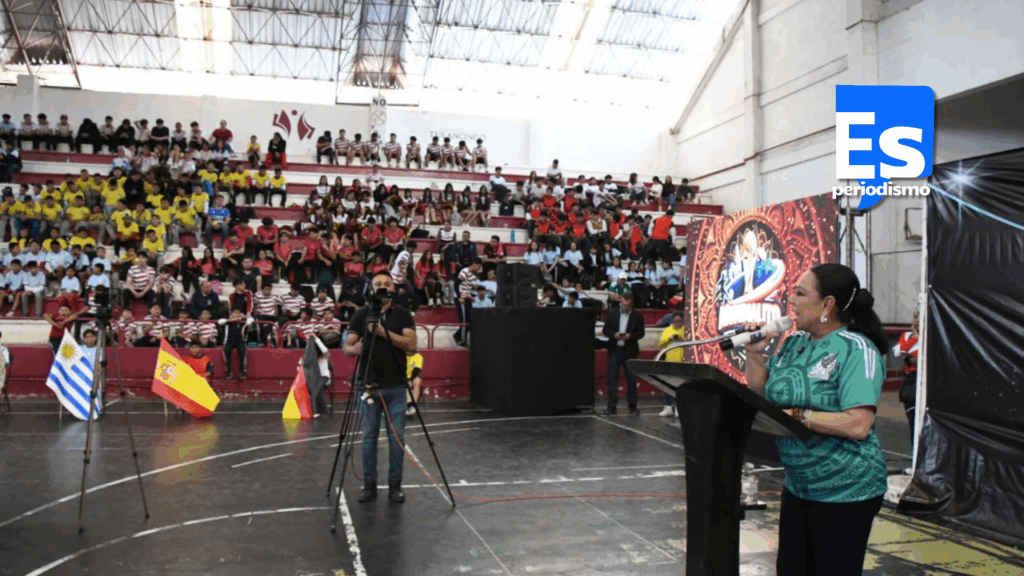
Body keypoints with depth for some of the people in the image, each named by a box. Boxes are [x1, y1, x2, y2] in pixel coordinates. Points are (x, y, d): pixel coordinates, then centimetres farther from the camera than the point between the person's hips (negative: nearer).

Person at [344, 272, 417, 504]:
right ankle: (369, 485, 16)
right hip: (368, 385, 0)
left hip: (396, 386, 0)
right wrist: (355, 349, -22)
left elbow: (411, 345, -9)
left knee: (397, 437, 2)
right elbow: (347, 348, 2)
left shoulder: (403, 315, 5)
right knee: (369, 436, 5)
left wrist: (383, 331, -16)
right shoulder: (361, 315, 5)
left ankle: (395, 485, 13)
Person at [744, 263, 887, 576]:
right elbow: (760, 397, 10)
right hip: (798, 485, 8)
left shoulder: (856, 349, -18)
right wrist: (755, 354, -3)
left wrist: (795, 416, -26)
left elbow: (858, 425, -27)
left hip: (846, 490, -7)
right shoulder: (794, 342, 4)